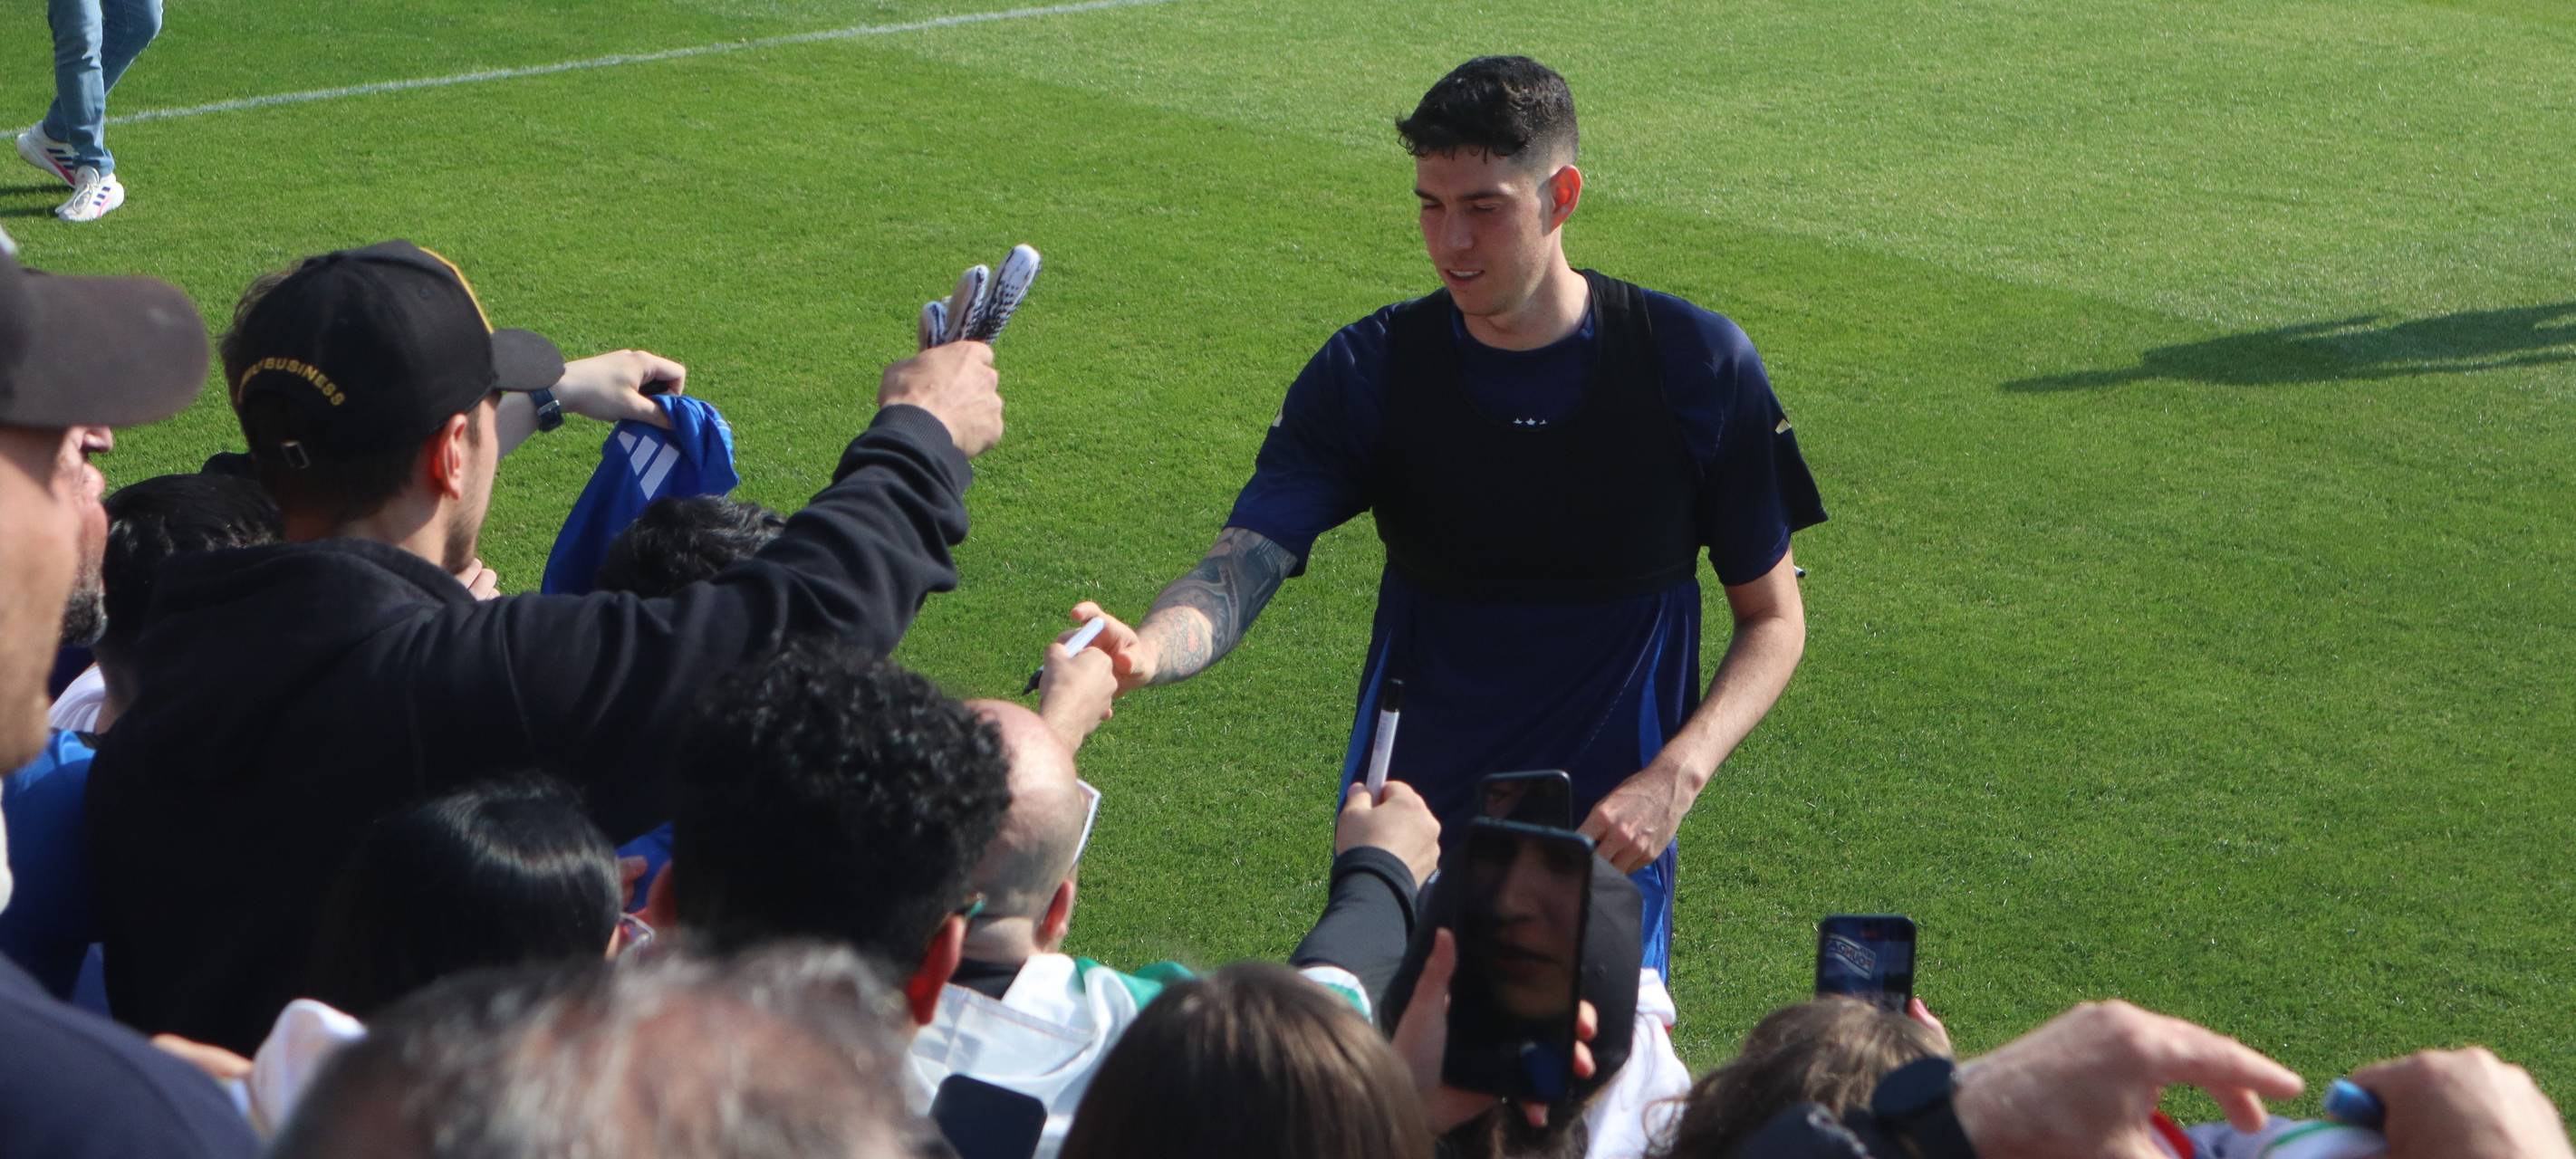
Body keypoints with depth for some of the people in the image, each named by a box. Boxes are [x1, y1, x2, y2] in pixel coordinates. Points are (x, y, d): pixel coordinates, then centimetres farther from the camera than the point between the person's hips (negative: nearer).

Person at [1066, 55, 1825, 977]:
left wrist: (1675, 778, -15)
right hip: (1403, 828, 1)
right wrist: (1143, 651, -38)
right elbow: (1237, 575, -16)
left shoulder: (1696, 365, -7)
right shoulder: (1371, 371, -5)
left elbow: (1773, 619, 1)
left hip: (1609, 840, -1)